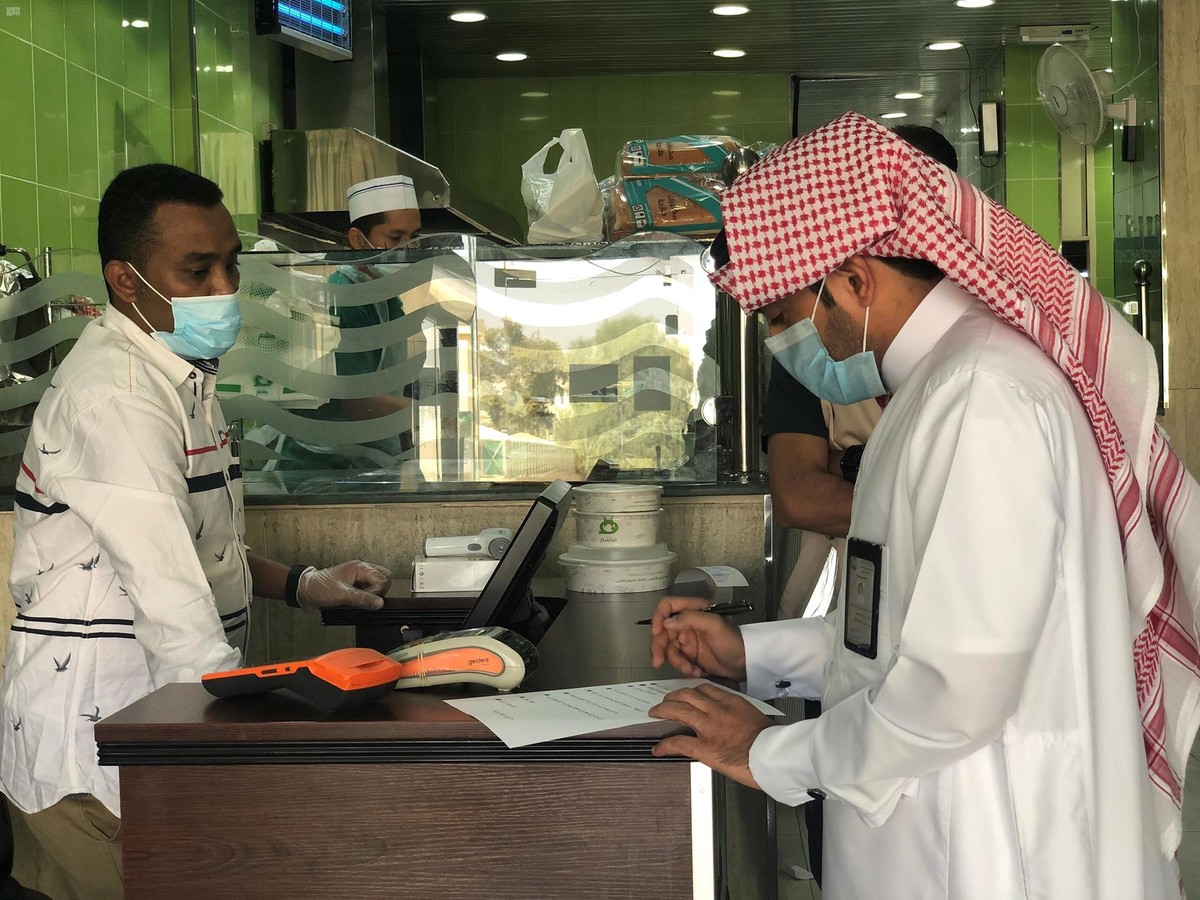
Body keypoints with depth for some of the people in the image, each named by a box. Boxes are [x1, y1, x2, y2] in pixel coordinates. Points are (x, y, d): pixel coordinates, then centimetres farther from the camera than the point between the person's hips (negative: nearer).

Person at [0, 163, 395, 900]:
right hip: (93, 725, -9)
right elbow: (169, 594, -25)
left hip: (160, 719, 9)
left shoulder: (185, 377, 14)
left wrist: (302, 584, 9)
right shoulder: (113, 393, -19)